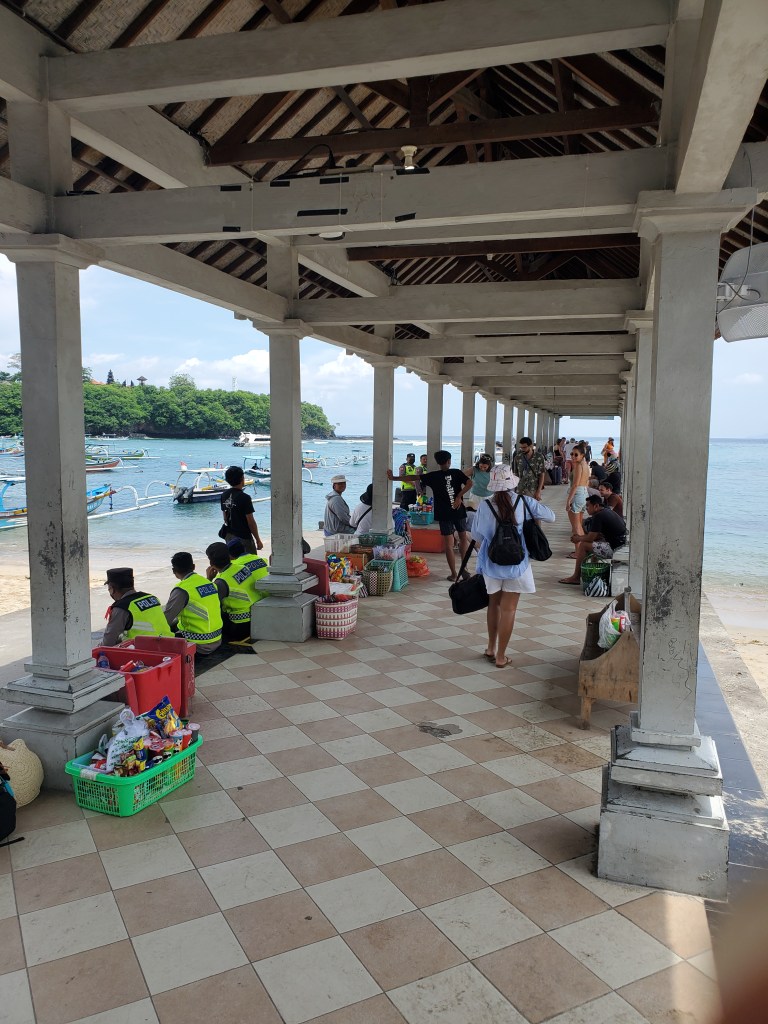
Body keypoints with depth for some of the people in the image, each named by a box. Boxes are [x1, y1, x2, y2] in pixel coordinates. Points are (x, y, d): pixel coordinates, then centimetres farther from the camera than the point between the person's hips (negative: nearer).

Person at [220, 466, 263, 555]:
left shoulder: (224, 495, 2)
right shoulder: (244, 498, -19)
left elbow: (225, 517, 12)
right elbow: (251, 521, -16)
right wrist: (258, 540, -8)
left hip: (229, 536, 7)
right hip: (244, 537, -7)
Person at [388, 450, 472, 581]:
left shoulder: (433, 476, -2)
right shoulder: (456, 473, -1)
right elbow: (469, 483, -16)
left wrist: (393, 477, 5)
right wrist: (459, 497, -12)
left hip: (444, 514, -1)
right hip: (459, 511, 1)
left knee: (448, 544, 5)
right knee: (463, 538, 19)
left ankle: (453, 573, 5)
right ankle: (464, 567, 17)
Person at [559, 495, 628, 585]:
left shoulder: (598, 516, -16)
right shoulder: (607, 511, 14)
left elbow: (590, 538, -12)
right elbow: (596, 535, 22)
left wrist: (577, 539, 7)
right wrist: (580, 537, 17)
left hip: (615, 549, -10)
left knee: (583, 545, -6)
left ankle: (576, 577, 2)